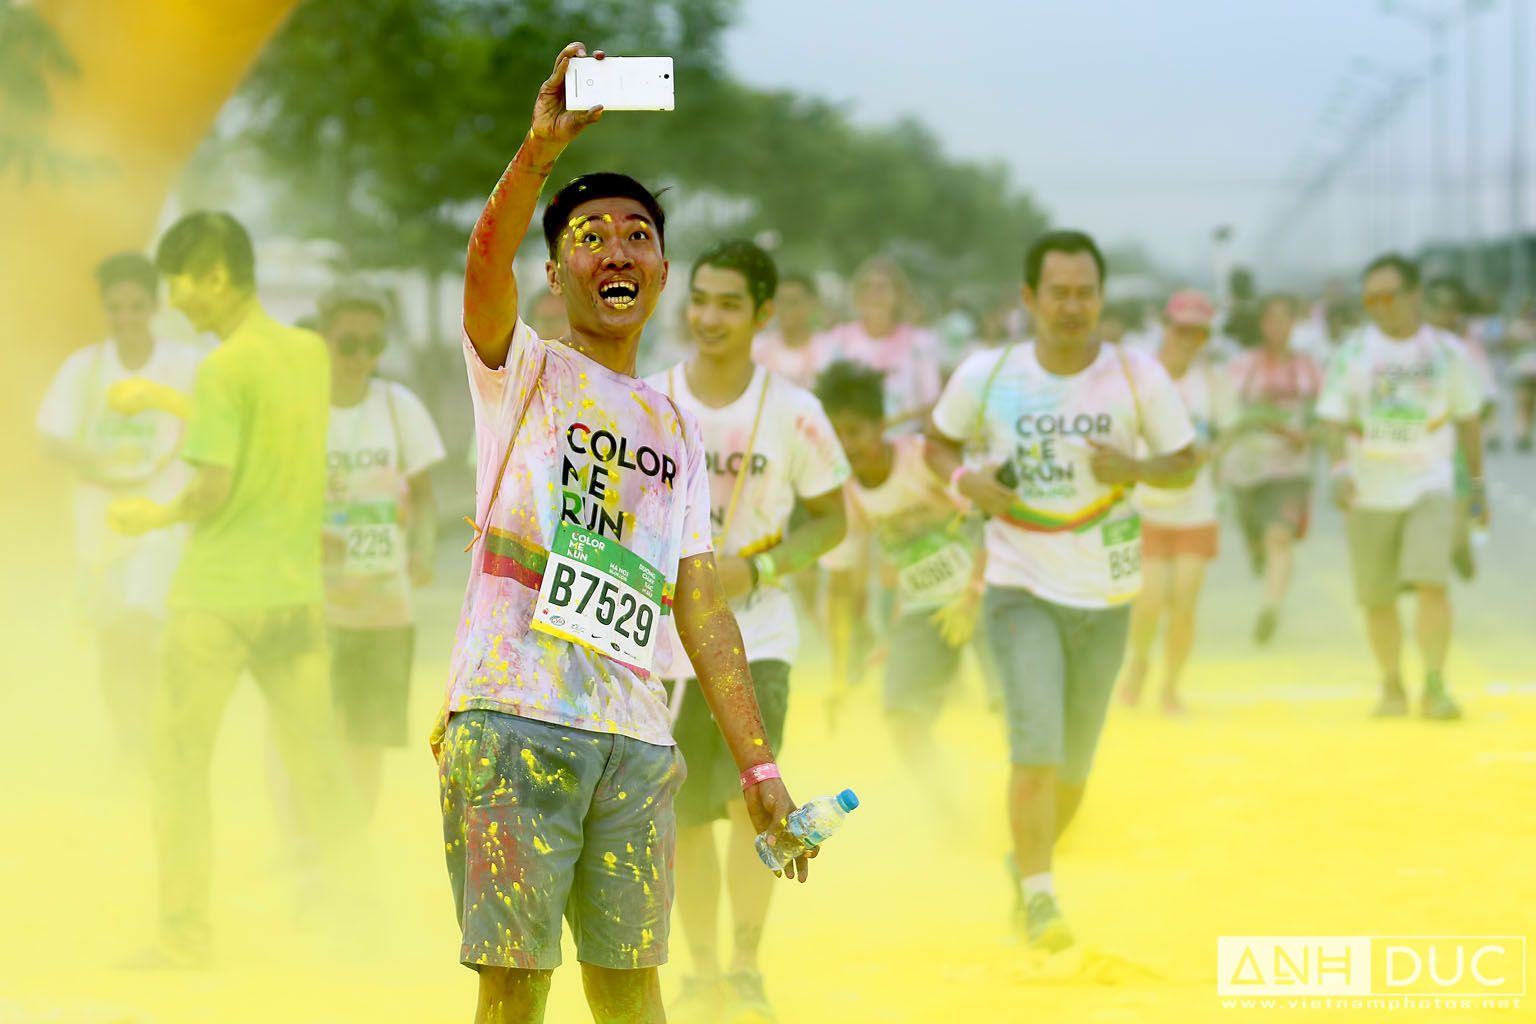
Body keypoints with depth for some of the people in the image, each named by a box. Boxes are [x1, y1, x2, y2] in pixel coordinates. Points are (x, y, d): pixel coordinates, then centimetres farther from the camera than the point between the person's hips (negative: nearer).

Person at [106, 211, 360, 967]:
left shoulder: (222, 370, -14)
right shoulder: (310, 353, 6)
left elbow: (213, 487, -18)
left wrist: (156, 516, 0)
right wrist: (169, 404, 19)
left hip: (217, 595, -6)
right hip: (297, 586, 6)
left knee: (179, 762, 5)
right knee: (315, 758, 11)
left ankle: (185, 929, 6)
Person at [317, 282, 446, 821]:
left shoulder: (399, 405, 3)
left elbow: (422, 493, 8)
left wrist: (423, 550, -11)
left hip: (386, 601, 3)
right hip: (313, 599, -3)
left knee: (371, 738, 7)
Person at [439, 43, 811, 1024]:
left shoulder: (677, 430, 20)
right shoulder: (521, 371, 8)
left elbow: (702, 606, 17)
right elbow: (487, 258, -14)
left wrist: (759, 765, 10)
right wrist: (543, 149, -33)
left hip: (637, 736, 4)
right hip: (513, 714, -4)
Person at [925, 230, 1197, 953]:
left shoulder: (1138, 377, -7)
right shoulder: (986, 377, -7)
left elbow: (1185, 462, 3)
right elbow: (938, 441, 9)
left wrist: (1135, 469, -18)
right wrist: (964, 479, -12)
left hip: (1106, 595, 2)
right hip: (1022, 589, -2)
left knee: (1073, 765, 12)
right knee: (1036, 746, -19)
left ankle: (1025, 865, 40)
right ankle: (1039, 901, -7)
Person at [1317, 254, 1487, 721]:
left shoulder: (1446, 352, 3)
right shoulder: (1353, 354, -1)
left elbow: (1467, 418, 12)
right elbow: (1335, 418, -5)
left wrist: (1477, 483, 13)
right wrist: (1339, 469, -23)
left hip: (1429, 486, -1)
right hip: (1370, 493, 1)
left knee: (1432, 583, -18)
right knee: (1377, 600, 5)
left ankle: (1434, 687, -14)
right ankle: (1392, 688, 21)